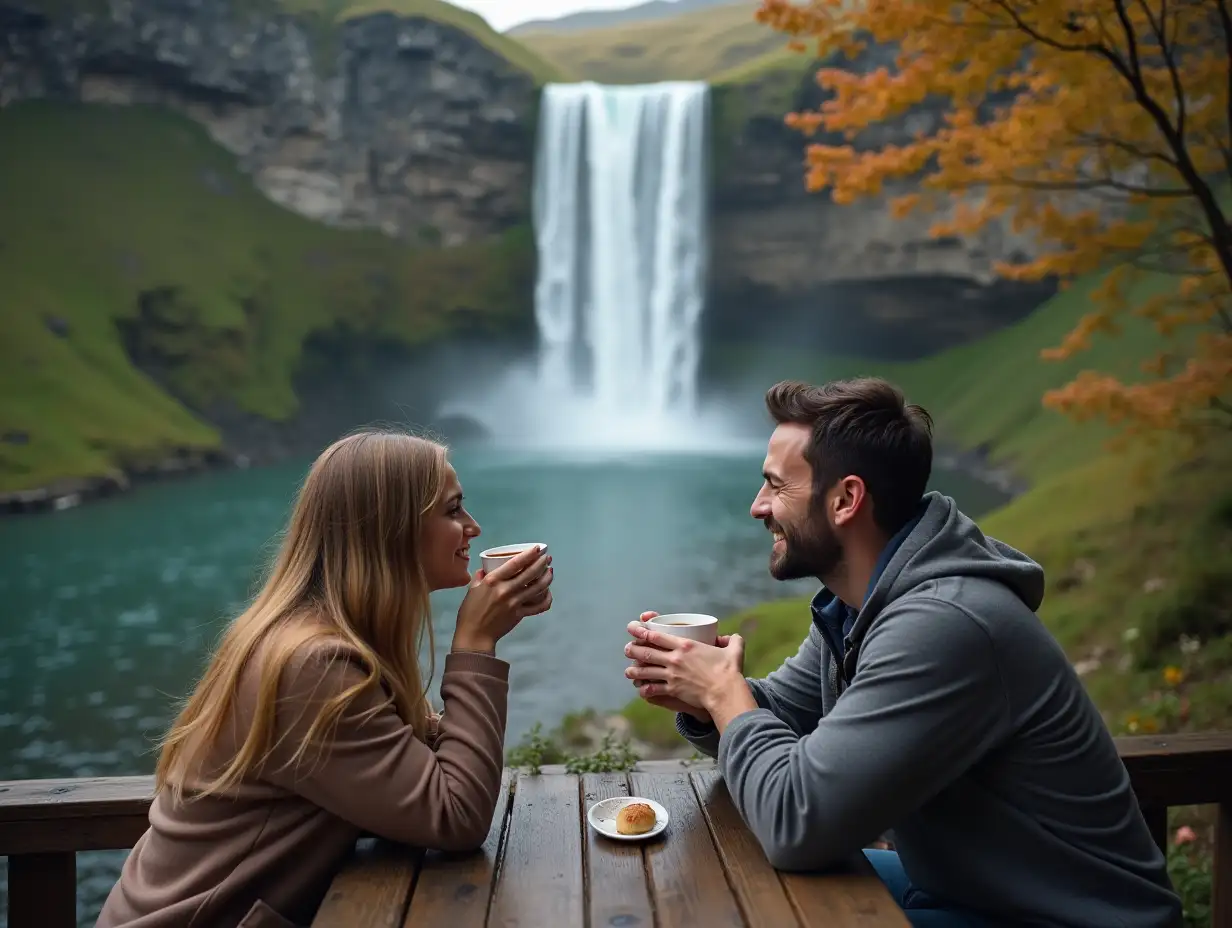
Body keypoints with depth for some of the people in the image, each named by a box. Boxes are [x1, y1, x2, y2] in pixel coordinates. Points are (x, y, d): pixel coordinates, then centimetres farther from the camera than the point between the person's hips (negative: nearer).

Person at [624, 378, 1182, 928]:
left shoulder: (940, 624, -33)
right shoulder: (854, 605, -1)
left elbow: (797, 823, -34)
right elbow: (779, 714, 9)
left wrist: (726, 693, -18)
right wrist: (702, 700, -12)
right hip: (960, 883, 8)